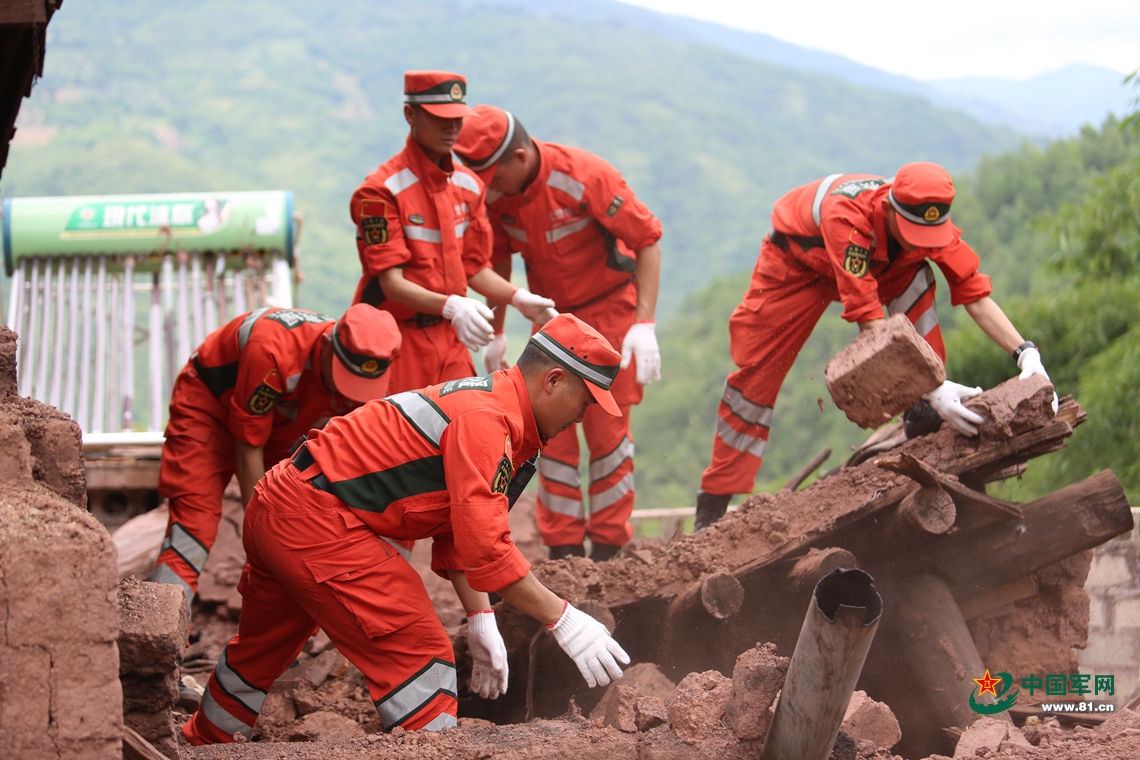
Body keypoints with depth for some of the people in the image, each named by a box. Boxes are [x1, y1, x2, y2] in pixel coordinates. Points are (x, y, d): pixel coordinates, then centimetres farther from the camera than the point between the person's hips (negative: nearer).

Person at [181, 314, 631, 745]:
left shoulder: (488, 405, 14)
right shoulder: (485, 418, -19)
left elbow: (458, 529, 20)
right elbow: (485, 546, -26)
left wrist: (480, 618, 13)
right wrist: (562, 620, -22)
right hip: (316, 521, -11)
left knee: (262, 648, 28)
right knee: (419, 655, -11)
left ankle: (202, 745, 47)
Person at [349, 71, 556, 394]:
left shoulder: (468, 185, 9)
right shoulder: (381, 190, -13)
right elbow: (391, 282, -19)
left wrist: (518, 298, -2)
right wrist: (450, 306, -33)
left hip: (451, 337, 6)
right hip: (397, 338, -6)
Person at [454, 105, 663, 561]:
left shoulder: (585, 177, -25)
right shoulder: (495, 194, -9)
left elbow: (647, 240, -19)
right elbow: (498, 261, 9)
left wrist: (644, 323, -24)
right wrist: (495, 334, 10)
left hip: (609, 312, -5)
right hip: (551, 316, 5)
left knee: (607, 429, -3)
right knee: (550, 429, 0)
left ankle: (607, 549, 6)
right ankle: (563, 551, 7)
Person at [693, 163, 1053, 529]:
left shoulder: (930, 219, -30)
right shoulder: (847, 216, -46)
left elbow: (975, 294, -24)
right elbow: (869, 321, -49)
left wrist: (1025, 352, -38)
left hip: (874, 260, 4)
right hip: (796, 258, -4)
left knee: (915, 280, -27)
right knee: (756, 375, -5)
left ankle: (926, 423, -23)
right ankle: (713, 506, 4)